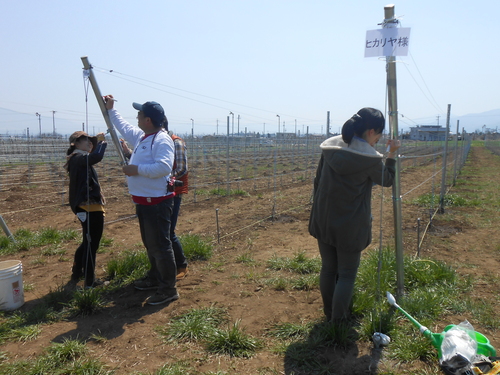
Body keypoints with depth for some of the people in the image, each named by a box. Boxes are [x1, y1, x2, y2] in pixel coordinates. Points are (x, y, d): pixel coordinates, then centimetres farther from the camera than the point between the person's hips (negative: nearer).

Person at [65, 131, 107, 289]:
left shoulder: (78, 159, 17)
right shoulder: (79, 158, -16)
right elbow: (97, 156, -33)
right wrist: (102, 141, -17)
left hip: (87, 206, 11)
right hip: (90, 207, -11)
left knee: (88, 243, 23)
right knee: (91, 244, -2)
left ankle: (76, 277, 35)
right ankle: (89, 283, 9)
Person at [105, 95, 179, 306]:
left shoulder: (162, 140, -17)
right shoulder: (141, 137, 13)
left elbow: (164, 167, -31)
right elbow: (124, 127, 32)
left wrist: (137, 169, -22)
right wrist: (110, 110, 36)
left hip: (157, 202, -10)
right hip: (143, 201, 10)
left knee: (159, 245, -5)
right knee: (150, 243, 21)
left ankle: (168, 289, 5)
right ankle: (155, 278, 37)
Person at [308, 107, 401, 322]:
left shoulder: (330, 148, -2)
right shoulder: (369, 158, -15)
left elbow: (318, 181, 6)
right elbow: (387, 180, 4)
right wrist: (392, 155, 14)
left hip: (324, 220, 5)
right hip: (351, 226, -5)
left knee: (328, 269, 18)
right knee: (347, 274, 10)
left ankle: (329, 313, 35)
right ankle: (338, 320, 17)